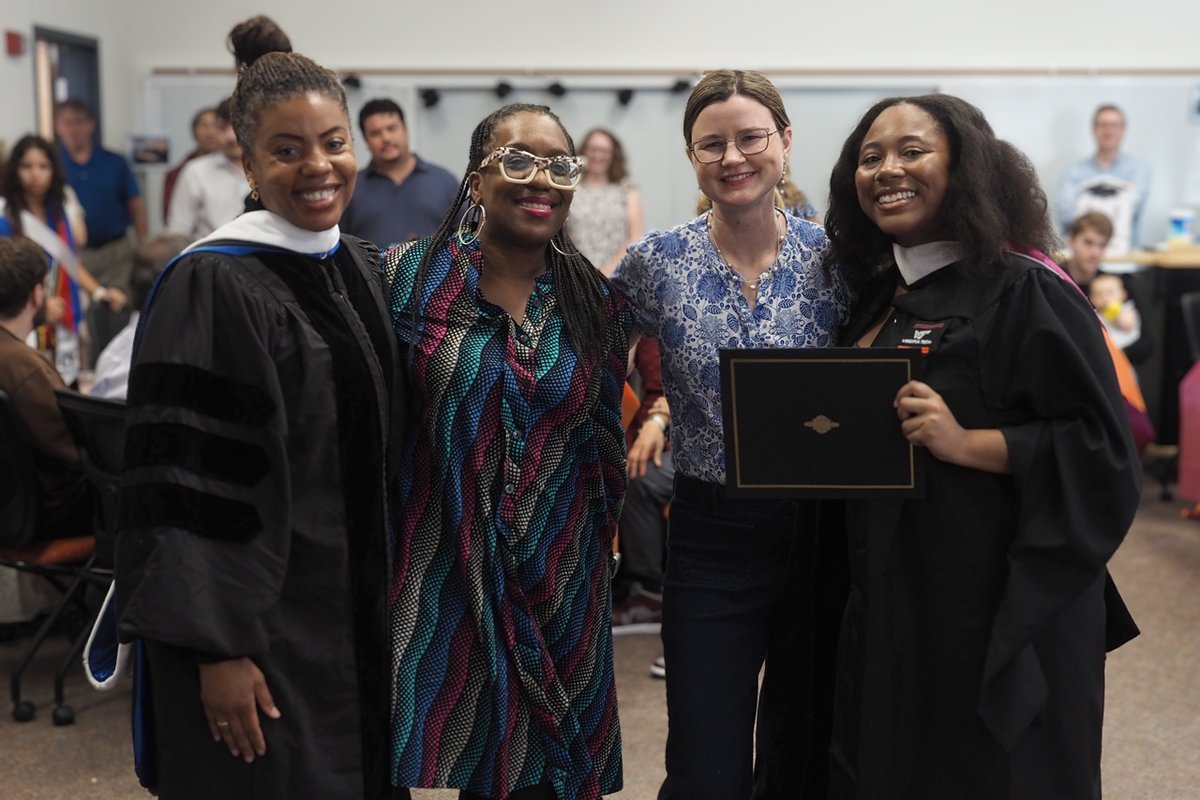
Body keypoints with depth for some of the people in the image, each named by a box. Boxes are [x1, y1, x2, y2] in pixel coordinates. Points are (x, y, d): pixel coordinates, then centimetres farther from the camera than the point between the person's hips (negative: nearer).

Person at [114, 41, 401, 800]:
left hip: (361, 607, 7)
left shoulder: (367, 269, 7)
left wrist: (393, 592, 14)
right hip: (258, 612, -7)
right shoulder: (212, 287, -16)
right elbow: (189, 480, -18)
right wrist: (217, 645, -20)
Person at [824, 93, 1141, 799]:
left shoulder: (1024, 291, -14)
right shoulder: (879, 294, 9)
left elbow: (1104, 450, -16)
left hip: (997, 611, -7)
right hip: (891, 603, 7)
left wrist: (967, 444, -26)